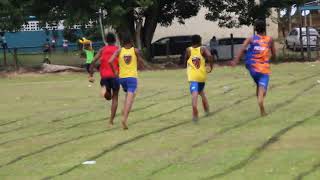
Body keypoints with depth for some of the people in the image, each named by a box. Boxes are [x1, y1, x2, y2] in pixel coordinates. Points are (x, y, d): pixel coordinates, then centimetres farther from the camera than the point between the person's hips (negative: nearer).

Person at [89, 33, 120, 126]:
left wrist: (91, 76, -4)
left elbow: (93, 62, -4)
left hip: (104, 76, 2)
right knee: (115, 98, 9)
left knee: (108, 97, 19)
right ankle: (111, 120, 0)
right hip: (115, 76, -2)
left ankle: (104, 89, -18)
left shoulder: (102, 50, 8)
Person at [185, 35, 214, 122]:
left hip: (193, 76, -3)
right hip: (202, 75, 3)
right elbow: (210, 56, -16)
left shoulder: (188, 50, 3)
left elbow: (186, 62, 14)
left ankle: (195, 114, -37)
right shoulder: (203, 49, 2)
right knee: (201, 91, 30)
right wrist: (211, 67, -3)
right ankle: (206, 110, 38)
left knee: (194, 93, -20)